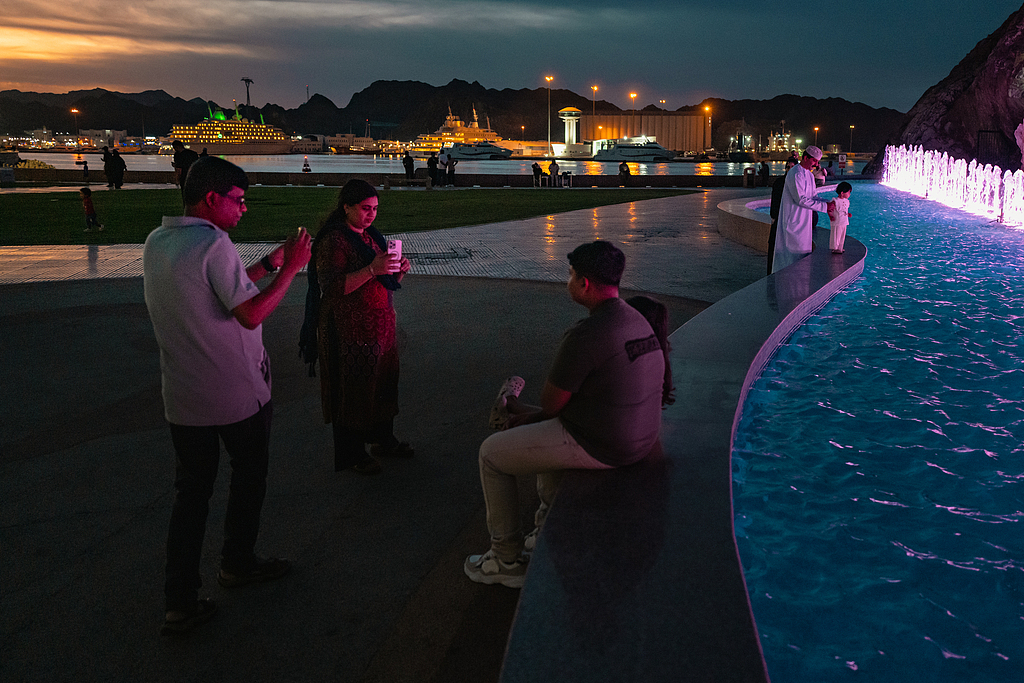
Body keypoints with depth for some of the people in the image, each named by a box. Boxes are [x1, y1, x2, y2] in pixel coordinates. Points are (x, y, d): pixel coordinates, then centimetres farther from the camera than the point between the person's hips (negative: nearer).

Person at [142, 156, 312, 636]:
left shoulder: (156, 242, 8)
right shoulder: (213, 243, -19)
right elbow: (250, 314, -21)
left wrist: (268, 263, 14)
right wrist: (291, 267, -13)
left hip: (182, 398, 7)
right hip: (238, 396, -7)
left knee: (190, 493, 11)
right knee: (249, 479, 17)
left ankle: (180, 603, 11)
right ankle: (237, 564, 34)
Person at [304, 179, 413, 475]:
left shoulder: (371, 236, 12)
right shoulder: (333, 241, -13)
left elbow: (388, 282, 19)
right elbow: (332, 288, -24)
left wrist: (399, 270, -4)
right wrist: (372, 269, -32)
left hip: (381, 325, 8)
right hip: (350, 331, -8)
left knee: (384, 380, 15)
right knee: (353, 389, 1)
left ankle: (383, 439, 32)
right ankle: (352, 453, 15)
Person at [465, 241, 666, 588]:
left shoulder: (585, 335, -25)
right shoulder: (636, 319, 5)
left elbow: (551, 403, -17)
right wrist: (530, 413, 11)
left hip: (600, 447, -9)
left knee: (491, 454, 7)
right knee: (539, 424, 34)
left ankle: (508, 560, 19)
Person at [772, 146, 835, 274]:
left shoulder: (810, 175, 14)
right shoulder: (795, 174, -17)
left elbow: (812, 196, 17)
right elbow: (801, 200, -23)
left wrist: (827, 203, -2)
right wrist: (824, 206, -21)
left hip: (804, 221, 9)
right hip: (793, 220, -9)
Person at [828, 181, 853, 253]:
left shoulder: (847, 201, 7)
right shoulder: (835, 201, -18)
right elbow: (829, 210, -16)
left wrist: (848, 214, 7)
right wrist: (831, 216, -25)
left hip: (844, 222, 8)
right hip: (836, 223, -8)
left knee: (842, 236, 14)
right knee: (836, 235, 1)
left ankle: (840, 248, 26)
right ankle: (834, 248, 13)